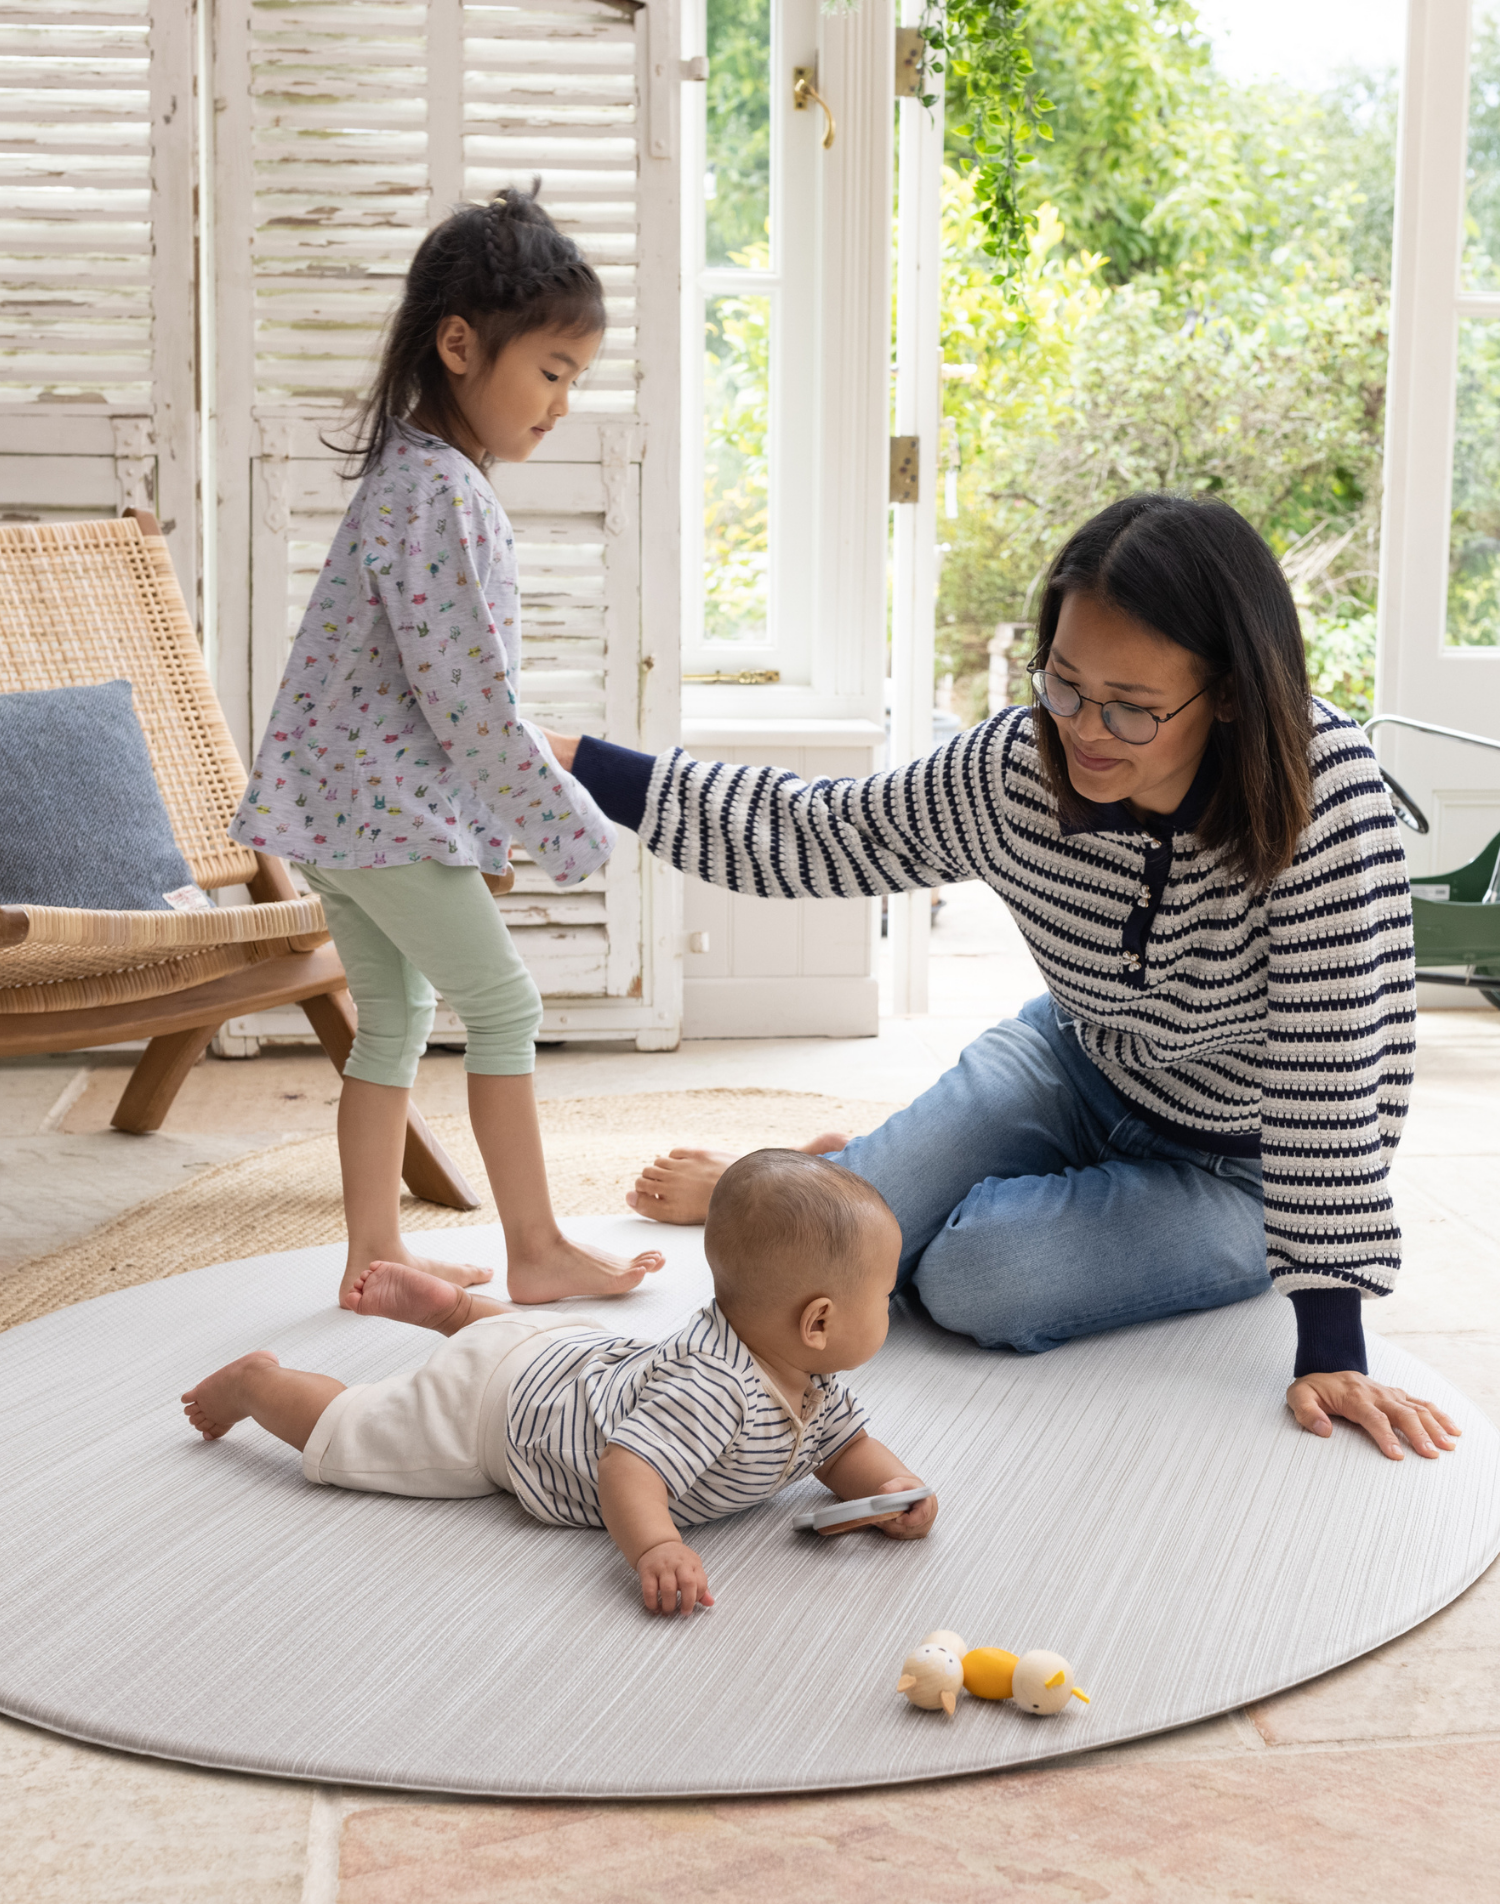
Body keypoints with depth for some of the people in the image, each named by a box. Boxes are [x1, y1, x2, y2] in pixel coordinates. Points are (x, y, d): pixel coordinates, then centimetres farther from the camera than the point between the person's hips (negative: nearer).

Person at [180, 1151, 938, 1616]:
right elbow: (627, 1467, -51)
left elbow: (846, 1447, -3)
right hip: (498, 1402, -7)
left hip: (577, 1355, 7)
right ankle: (253, 1380, 35)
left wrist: (892, 1484, -24)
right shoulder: (713, 1390, -44)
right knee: (343, 1432, 13)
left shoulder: (810, 1382, -15)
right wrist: (655, 1550, -68)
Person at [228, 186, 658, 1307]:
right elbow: (469, 693, -22)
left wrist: (539, 785, 19)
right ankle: (536, 1250, 8)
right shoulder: (440, 493, -20)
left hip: (340, 798, 10)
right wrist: (567, 823, -14)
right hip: (389, 806, -10)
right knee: (504, 1006, -1)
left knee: (396, 1019, 14)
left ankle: (375, 1252, 21)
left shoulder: (423, 474, 13)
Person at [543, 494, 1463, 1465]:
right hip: (1076, 1064, 4)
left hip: (1232, 1168, -4)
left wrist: (1331, 1346, -33)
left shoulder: (1325, 788, -35)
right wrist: (584, 765, -10)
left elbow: (1338, 1066, -34)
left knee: (972, 1280, -24)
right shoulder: (1016, 768, -20)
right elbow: (812, 831, -5)